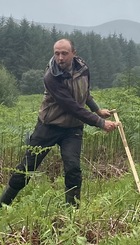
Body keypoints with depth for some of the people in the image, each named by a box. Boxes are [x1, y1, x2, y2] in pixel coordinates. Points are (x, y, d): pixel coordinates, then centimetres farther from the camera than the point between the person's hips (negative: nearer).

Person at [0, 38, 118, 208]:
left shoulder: (83, 69, -5)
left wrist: (98, 110, 8)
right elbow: (73, 107, -28)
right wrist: (100, 123, -28)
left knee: (73, 168, -13)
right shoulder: (52, 77, -23)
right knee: (27, 165, 5)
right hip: (49, 126, -3)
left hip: (73, 128, 3)